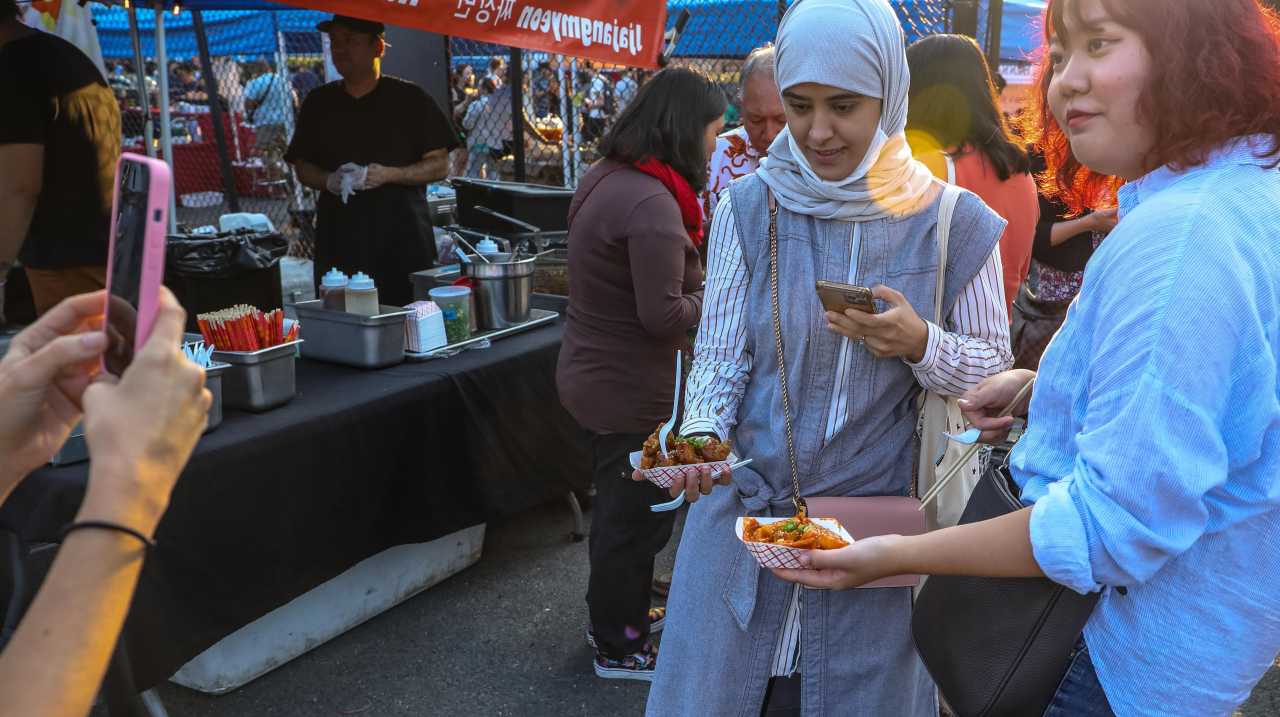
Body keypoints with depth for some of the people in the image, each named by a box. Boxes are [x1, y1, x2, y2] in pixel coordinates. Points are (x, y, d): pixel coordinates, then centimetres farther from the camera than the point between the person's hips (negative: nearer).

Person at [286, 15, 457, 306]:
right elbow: (302, 167, 17)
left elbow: (440, 165, 1)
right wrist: (328, 180, -5)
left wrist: (389, 175, -14)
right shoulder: (319, 102, 14)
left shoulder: (409, 99, 4)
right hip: (339, 239, 3)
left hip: (403, 239, -2)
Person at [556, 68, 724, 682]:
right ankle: (620, 648, 25)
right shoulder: (652, 202, -26)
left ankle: (615, 613, 43)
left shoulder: (607, 176, 5)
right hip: (631, 392, -10)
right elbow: (664, 314, -25)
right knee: (636, 517, 7)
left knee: (621, 507, 24)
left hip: (597, 373, 10)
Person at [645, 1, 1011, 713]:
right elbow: (719, 354, -3)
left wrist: (921, 344, -19)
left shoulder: (954, 223, -6)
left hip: (879, 526, 0)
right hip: (747, 511, 1)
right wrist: (702, 434, -22)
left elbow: (995, 369, 1)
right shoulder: (750, 207, -6)